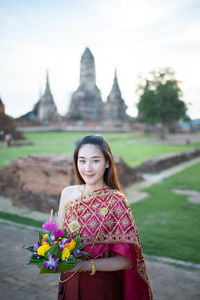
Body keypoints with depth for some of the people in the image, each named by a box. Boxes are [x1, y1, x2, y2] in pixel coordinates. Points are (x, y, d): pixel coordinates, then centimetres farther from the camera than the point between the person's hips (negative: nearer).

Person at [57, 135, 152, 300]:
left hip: (102, 286, -4)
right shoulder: (67, 193, -5)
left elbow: (127, 260, -17)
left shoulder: (116, 201, -19)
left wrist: (87, 265, -25)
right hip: (68, 283, 4)